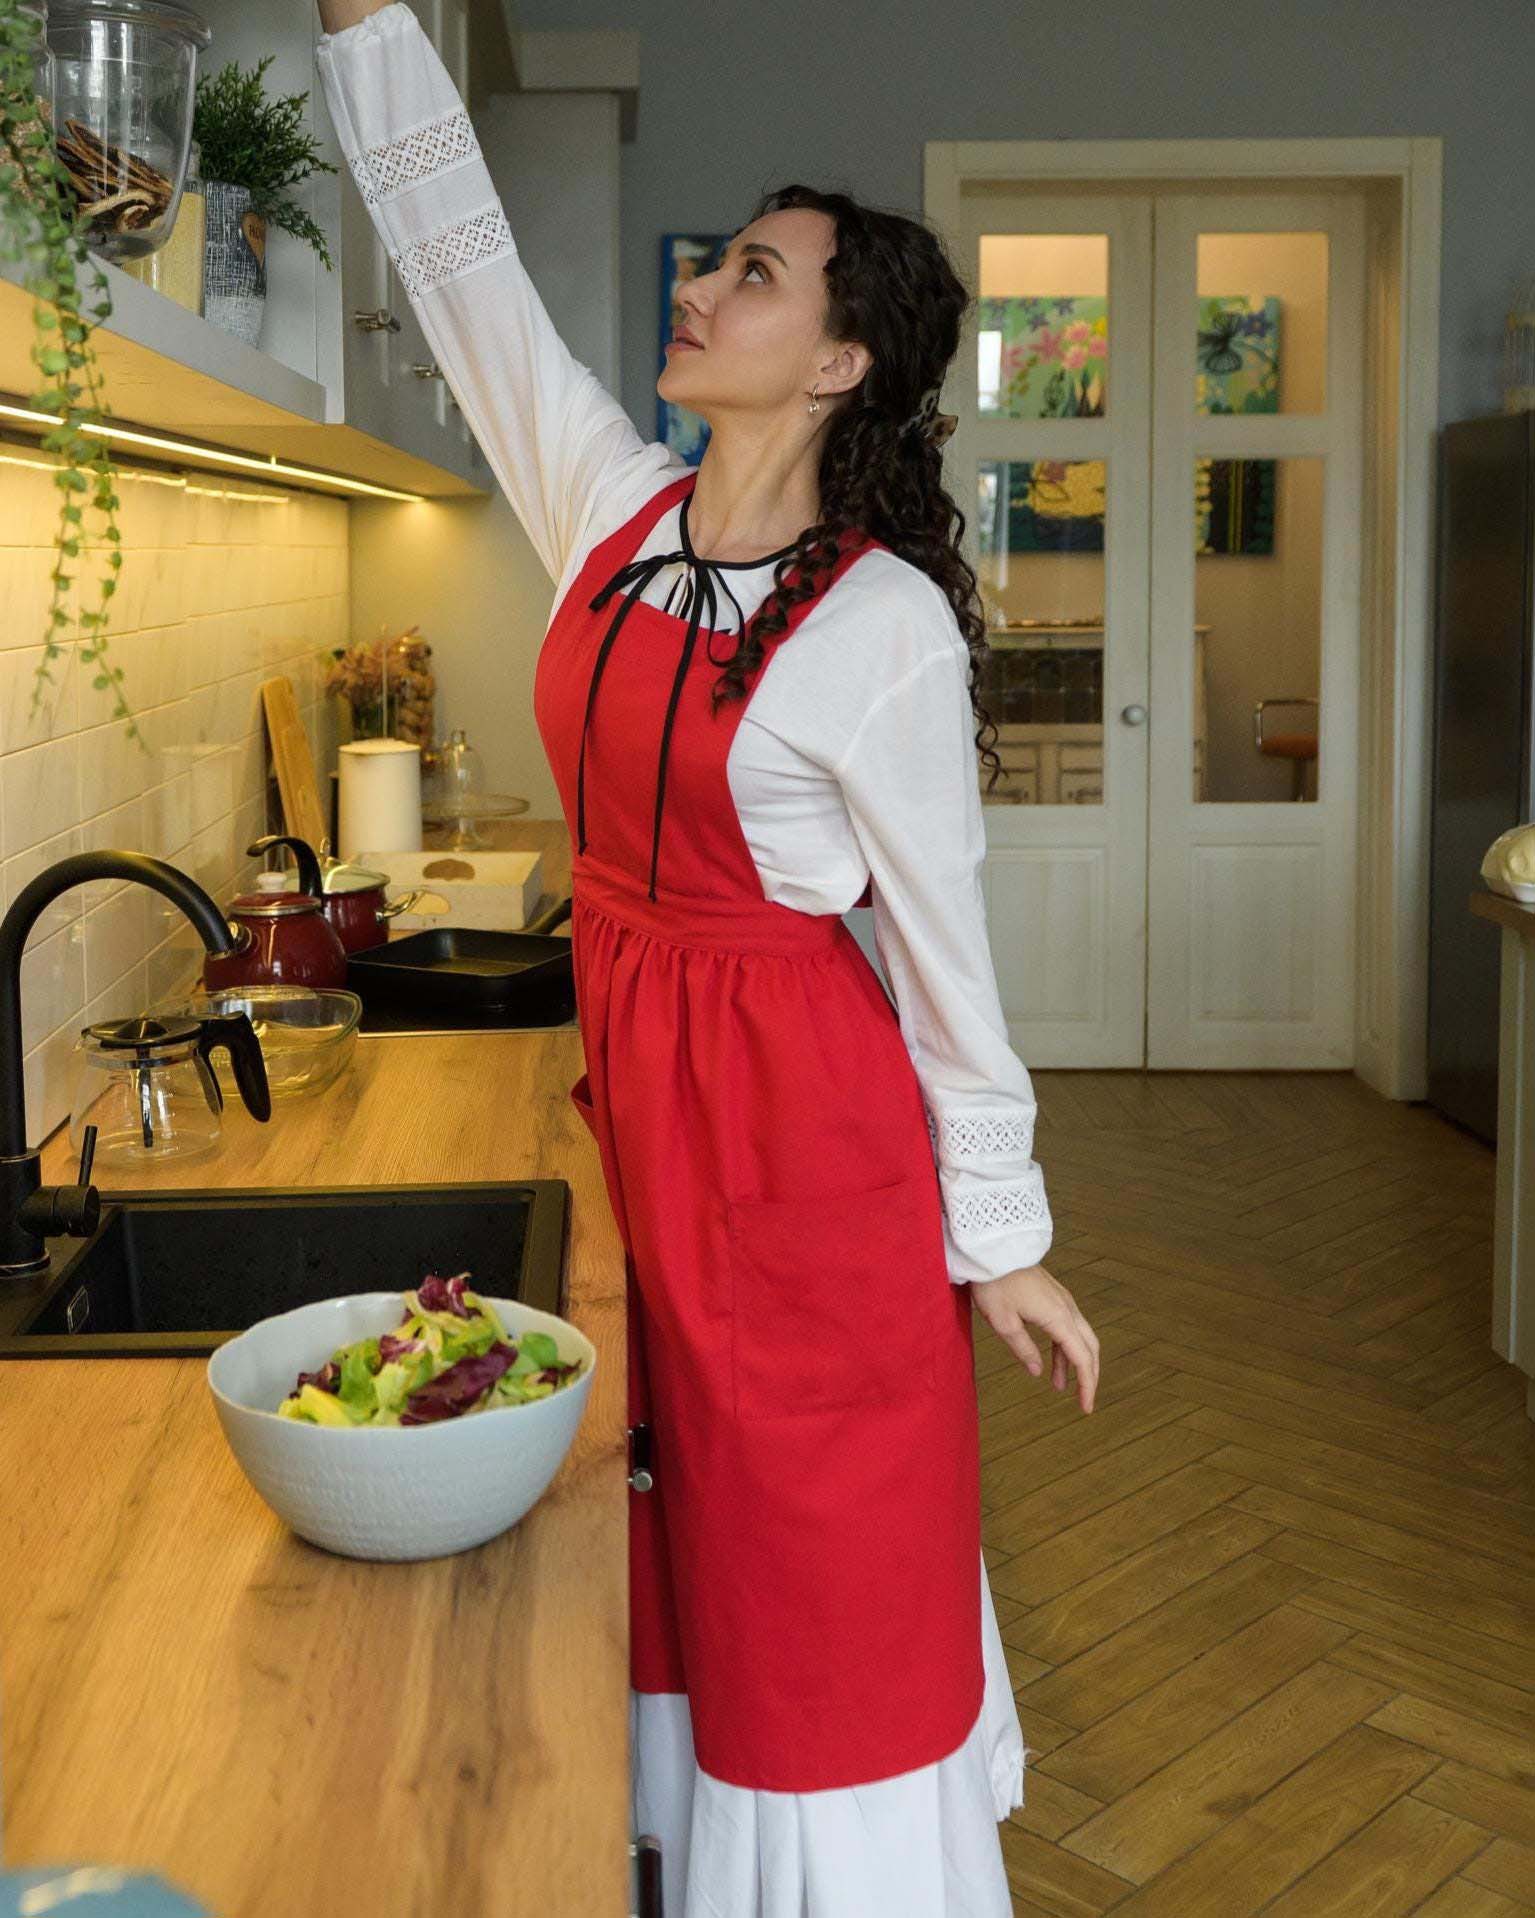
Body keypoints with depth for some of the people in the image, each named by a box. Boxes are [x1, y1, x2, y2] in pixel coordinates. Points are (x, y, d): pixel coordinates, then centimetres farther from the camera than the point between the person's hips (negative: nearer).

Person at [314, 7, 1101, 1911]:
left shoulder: (887, 625, -15)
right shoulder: (614, 507, 2)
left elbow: (940, 937, -10)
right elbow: (459, 246, 7)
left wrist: (1002, 1243, -5)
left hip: (802, 1110, -6)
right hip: (634, 1070, 7)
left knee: (827, 1562, 7)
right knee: (696, 1526, 19)